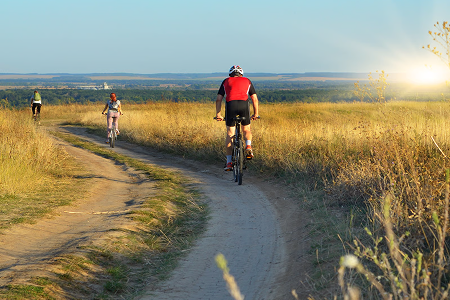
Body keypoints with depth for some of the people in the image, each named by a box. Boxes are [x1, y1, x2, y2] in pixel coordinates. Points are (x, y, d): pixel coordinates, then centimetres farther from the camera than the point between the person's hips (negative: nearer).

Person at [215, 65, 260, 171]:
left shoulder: (226, 81, 26)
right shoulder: (247, 81, 27)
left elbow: (218, 99, 20)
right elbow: (255, 99, 23)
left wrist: (218, 114, 25)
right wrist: (256, 114, 31)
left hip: (230, 104, 0)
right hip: (244, 104, 0)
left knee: (229, 134, 9)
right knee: (246, 129, 22)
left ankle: (229, 162, 5)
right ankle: (248, 146, -9)